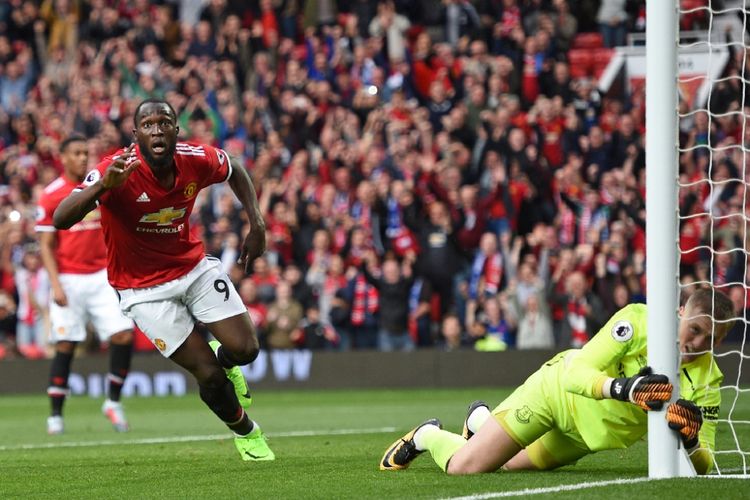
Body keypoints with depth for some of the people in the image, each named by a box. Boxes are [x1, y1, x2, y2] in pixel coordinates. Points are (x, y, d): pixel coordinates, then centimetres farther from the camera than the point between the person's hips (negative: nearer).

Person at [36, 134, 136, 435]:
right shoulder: (51, 196, -3)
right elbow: (46, 245, -4)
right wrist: (55, 284, -14)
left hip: (101, 276, 4)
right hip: (69, 280, -4)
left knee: (124, 335, -9)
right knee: (65, 347, -4)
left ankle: (113, 401, 7)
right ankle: (55, 416, 5)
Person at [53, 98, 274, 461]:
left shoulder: (196, 160, -13)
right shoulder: (118, 170, -27)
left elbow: (235, 171, 12)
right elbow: (60, 220, -37)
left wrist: (256, 223, 1)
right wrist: (102, 186, -53)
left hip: (194, 266, 4)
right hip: (144, 289, -4)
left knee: (244, 349, -9)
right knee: (209, 374, -8)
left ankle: (222, 359, 30)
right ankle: (245, 431, 22)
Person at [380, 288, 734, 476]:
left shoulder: (706, 380, -22)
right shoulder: (638, 321, -31)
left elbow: (702, 466, -21)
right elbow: (576, 373, -35)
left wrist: (690, 441, -45)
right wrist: (623, 388, -54)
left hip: (593, 434, 4)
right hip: (558, 389, -4)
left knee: (515, 463, 22)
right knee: (463, 466, -8)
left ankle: (481, 421, 52)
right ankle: (428, 436, 25)